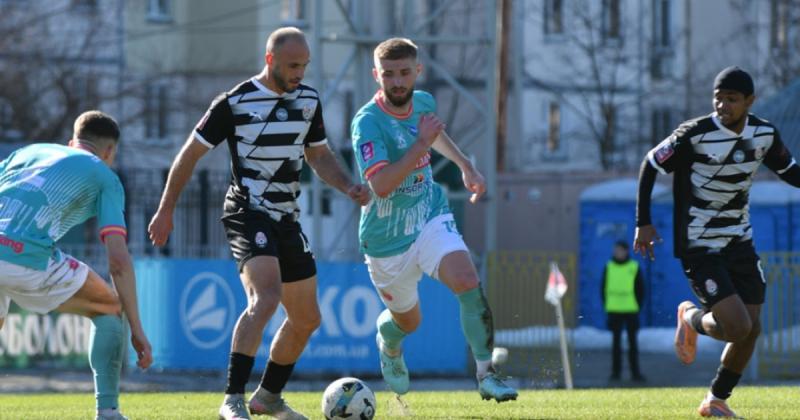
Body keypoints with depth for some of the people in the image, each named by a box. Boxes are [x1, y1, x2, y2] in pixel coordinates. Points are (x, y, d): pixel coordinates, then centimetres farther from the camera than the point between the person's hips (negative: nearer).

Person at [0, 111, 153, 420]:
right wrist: (136, 330, 10)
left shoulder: (29, 151, 31)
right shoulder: (104, 176, 17)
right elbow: (118, 258, 8)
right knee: (109, 309, 19)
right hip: (27, 258, -4)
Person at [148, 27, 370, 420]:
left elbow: (319, 156, 19)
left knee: (307, 318, 12)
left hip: (287, 218, 8)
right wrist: (165, 211, -1)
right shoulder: (235, 102, -11)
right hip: (248, 213, -7)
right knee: (266, 297, -30)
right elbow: (190, 153, -3)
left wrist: (348, 187, -1)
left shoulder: (308, 100, 7)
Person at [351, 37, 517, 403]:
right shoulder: (367, 122, -24)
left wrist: (465, 165, 20)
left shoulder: (424, 102, -2)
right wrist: (421, 143, -36)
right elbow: (381, 185, -36)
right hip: (388, 239, -3)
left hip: (430, 218, 3)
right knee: (407, 321, 14)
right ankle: (388, 343, 53)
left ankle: (486, 375, -19)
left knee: (468, 282, -25)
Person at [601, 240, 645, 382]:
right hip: (614, 311, 1)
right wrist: (606, 306, 1)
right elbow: (603, 288, 10)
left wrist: (638, 306, -4)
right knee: (616, 342, 5)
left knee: (633, 342, 0)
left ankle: (635, 372, 2)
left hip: (631, 311, -1)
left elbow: (641, 289, 5)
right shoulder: (608, 267, 5)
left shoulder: (634, 268, 1)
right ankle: (616, 371, 9)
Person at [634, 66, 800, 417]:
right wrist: (643, 223, -9)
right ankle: (692, 318, 17)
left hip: (739, 241, 6)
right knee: (738, 328, -17)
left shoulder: (764, 134, -2)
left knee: (751, 330, 3)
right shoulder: (695, 135, -19)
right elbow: (650, 165, -7)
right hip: (701, 248, -6)